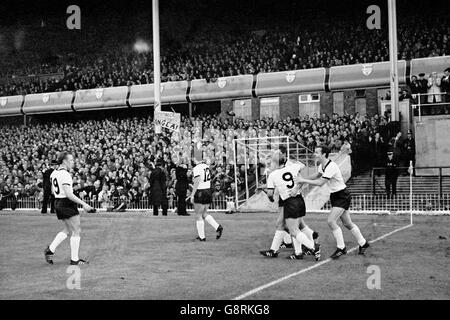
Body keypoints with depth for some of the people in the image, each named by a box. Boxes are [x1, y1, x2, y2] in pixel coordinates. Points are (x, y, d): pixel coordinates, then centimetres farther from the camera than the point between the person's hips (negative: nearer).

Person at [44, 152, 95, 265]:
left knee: (68, 230, 22)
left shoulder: (54, 173, 10)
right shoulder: (65, 174, -19)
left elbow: (53, 190, 20)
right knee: (76, 231, 0)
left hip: (58, 202, 10)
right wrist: (84, 204, -23)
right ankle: (74, 259, 5)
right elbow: (69, 194, -24)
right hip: (67, 204, -10)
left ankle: (50, 249, 19)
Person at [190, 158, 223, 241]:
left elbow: (197, 183, -20)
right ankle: (217, 227, 3)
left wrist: (192, 195, -15)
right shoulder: (207, 167, 10)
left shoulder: (197, 168, -15)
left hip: (200, 193, -8)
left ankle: (202, 236, 8)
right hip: (208, 191, 8)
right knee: (204, 214, 19)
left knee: (198, 216, 4)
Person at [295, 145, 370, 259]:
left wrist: (303, 180, -24)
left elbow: (320, 182, -30)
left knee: (331, 221, -16)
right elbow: (317, 175, 23)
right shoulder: (322, 166, 3)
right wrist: (303, 180, 10)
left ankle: (341, 248, -4)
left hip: (342, 196, -9)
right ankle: (363, 243, 28)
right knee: (347, 223, 13)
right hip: (335, 196, 9)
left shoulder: (331, 167, -26)